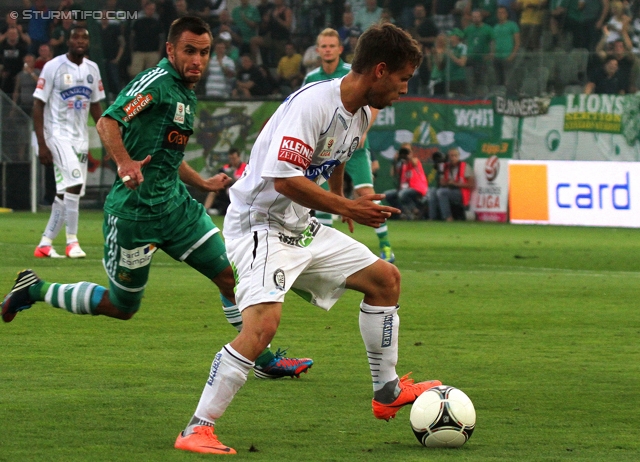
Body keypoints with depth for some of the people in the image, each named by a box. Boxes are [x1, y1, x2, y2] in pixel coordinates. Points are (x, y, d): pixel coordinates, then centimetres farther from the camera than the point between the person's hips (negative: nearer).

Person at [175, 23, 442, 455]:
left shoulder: (361, 114, 6)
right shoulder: (313, 104, -24)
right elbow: (283, 179, -29)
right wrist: (346, 207, -23)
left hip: (302, 228, 10)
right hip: (260, 223, -10)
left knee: (386, 277, 14)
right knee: (263, 322, -28)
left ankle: (387, 392, 27)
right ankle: (197, 430, -22)